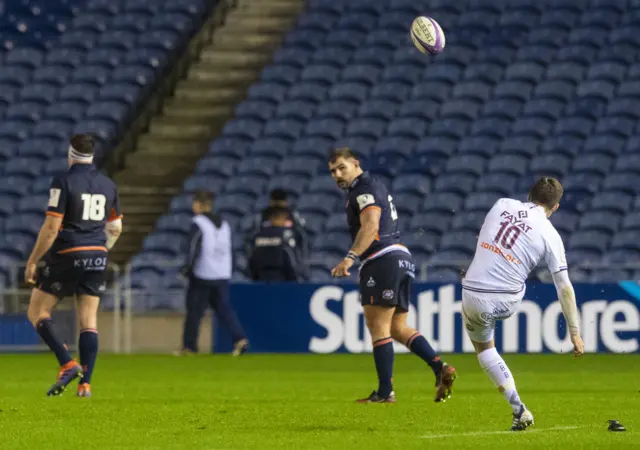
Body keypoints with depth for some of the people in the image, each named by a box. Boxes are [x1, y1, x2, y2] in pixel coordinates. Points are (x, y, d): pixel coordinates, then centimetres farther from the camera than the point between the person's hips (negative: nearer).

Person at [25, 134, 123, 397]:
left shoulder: (63, 183, -11)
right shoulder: (108, 185, 7)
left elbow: (51, 228, -15)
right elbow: (115, 228, 15)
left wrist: (32, 261, -7)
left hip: (65, 256, -5)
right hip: (96, 257, 5)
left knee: (36, 312, 6)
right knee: (88, 321, 7)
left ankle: (67, 364, -11)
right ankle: (85, 383, 0)